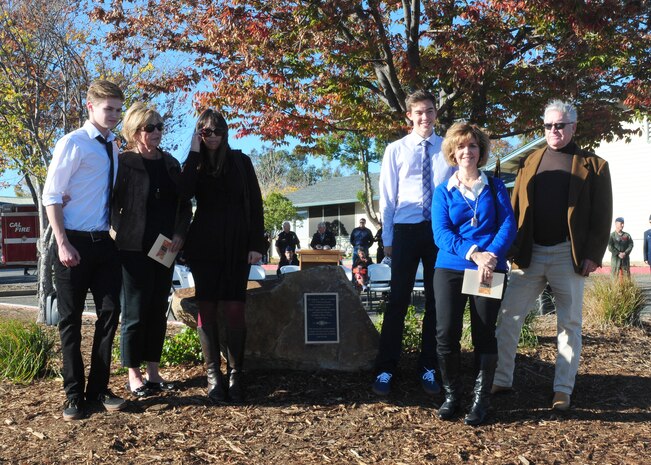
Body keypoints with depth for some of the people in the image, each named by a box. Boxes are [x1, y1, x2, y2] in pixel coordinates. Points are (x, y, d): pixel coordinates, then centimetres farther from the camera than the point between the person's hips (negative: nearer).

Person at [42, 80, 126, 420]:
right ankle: (74, 395, 17)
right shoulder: (73, 143, -8)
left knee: (109, 312, 7)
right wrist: (63, 244, -17)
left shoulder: (114, 148, 11)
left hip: (105, 242, 6)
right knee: (71, 318, 5)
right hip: (75, 242, -6)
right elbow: (51, 196, -11)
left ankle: (98, 388, 20)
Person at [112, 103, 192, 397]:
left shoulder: (170, 163, 11)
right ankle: (134, 375, 13)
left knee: (158, 311, 10)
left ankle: (153, 372, 20)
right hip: (134, 249, -5)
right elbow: (112, 202, -8)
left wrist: (179, 234, 0)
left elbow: (184, 204, 13)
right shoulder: (124, 162, -5)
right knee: (135, 312, 1)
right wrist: (118, 233, -14)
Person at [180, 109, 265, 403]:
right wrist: (194, 152, -8)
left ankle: (235, 375, 2)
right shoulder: (194, 163, 9)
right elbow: (184, 192, -13)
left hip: (237, 245, -1)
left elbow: (254, 203, 3)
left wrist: (256, 243, -4)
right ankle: (213, 375, 6)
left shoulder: (240, 161, 7)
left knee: (234, 309, -6)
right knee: (207, 308, 0)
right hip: (204, 246, 1)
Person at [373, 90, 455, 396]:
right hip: (406, 230, -1)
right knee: (398, 300, -1)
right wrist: (387, 238, 0)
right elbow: (387, 197, 3)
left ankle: (428, 369, 21)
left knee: (436, 301, 9)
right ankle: (384, 370, 9)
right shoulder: (396, 150, 3)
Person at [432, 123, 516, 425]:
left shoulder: (495, 187, 10)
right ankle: (451, 394, 12)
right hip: (450, 268, 0)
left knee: (484, 334, 2)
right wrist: (473, 254, -19)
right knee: (446, 333, -7)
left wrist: (490, 255, -19)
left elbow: (509, 226, -1)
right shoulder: (443, 192, 9)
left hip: (490, 270, 0)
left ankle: (481, 399, 14)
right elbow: (441, 233, -4)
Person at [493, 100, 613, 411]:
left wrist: (593, 255, -10)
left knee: (569, 324, 6)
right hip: (529, 254, 3)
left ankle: (563, 390, 16)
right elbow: (514, 208, 8)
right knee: (508, 316, 1)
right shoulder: (529, 163, 11)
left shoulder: (593, 166, 3)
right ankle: (501, 380, 12)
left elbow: (602, 216, -1)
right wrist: (509, 248, -1)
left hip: (568, 256, -2)